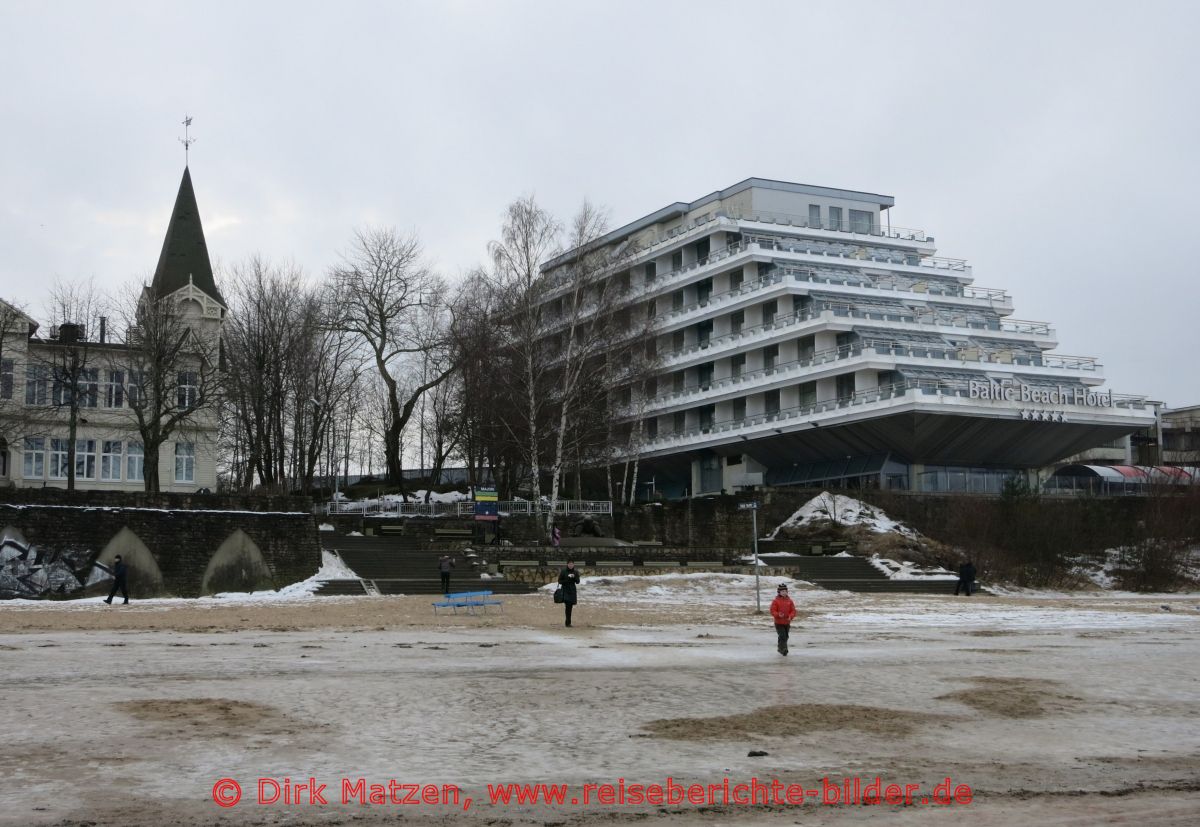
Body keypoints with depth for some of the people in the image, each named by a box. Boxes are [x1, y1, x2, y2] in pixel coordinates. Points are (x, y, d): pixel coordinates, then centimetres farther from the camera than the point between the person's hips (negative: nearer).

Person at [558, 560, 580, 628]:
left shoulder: (575, 572, 7)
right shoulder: (564, 572, -2)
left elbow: (578, 582, 2)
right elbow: (559, 581, -1)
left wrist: (574, 577, -16)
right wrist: (567, 580, -16)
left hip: (572, 591, 4)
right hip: (565, 591, -4)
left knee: (570, 607, 5)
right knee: (567, 606, -15)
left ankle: (568, 622, 13)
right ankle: (568, 622, -15)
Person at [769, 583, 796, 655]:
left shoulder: (789, 601, 3)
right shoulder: (776, 601, -8)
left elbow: (793, 610, 4)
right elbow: (773, 611, -10)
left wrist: (791, 616, -16)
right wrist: (778, 615, -29)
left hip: (787, 623, 4)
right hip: (779, 623, -4)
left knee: (786, 636, 14)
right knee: (782, 636, -15)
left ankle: (783, 649, 32)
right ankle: (782, 649, -6)